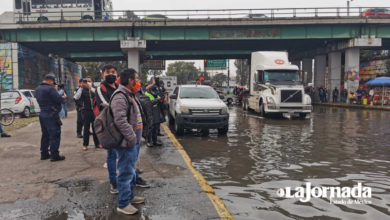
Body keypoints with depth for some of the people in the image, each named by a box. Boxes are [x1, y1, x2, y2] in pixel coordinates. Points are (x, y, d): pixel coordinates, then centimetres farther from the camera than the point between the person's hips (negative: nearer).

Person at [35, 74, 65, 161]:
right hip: (51, 115, -9)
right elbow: (59, 100, -19)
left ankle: (44, 154, 25)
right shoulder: (50, 88, -17)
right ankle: (54, 155, -2)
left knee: (45, 135, 18)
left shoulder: (37, 89, 11)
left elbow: (40, 100, 16)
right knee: (55, 135, -3)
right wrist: (59, 96, 0)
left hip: (42, 114, 9)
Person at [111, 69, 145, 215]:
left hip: (134, 141, 11)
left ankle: (130, 196, 36)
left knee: (131, 171, 21)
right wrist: (132, 138, -23)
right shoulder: (120, 97, -18)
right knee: (126, 173, -2)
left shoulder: (130, 95, 16)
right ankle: (123, 204, 9)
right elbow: (120, 121, -27)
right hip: (127, 143, -10)